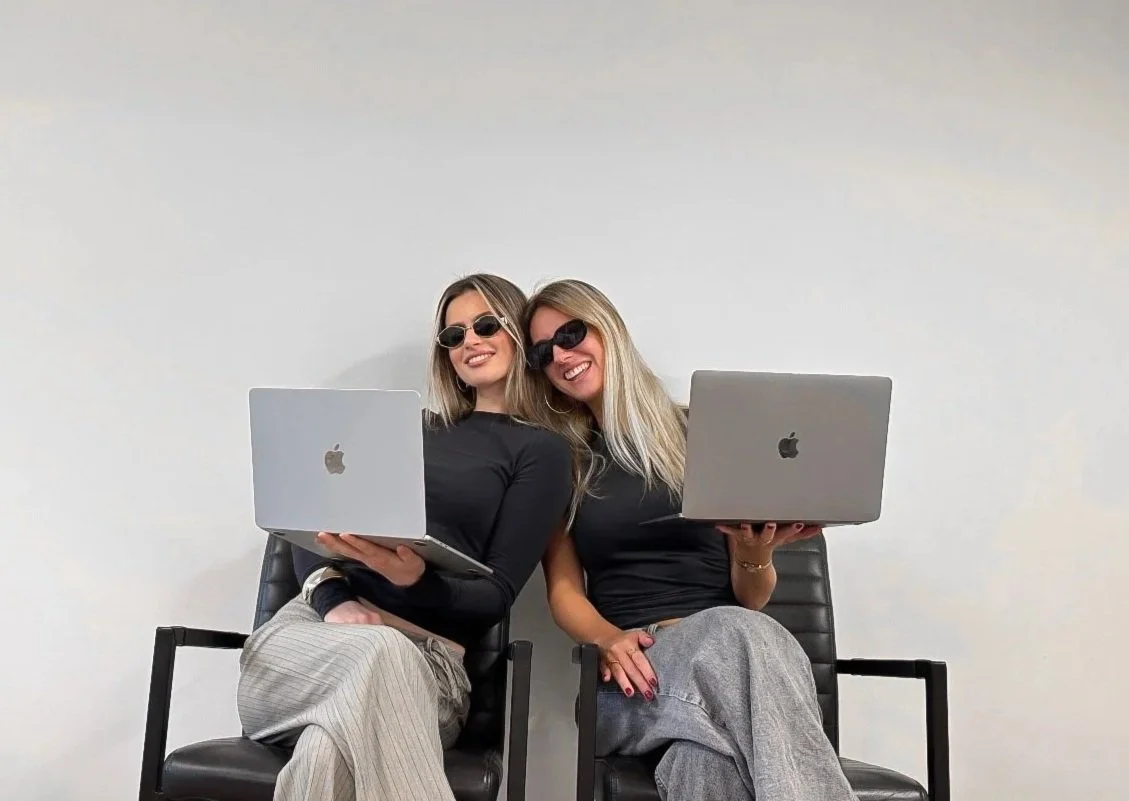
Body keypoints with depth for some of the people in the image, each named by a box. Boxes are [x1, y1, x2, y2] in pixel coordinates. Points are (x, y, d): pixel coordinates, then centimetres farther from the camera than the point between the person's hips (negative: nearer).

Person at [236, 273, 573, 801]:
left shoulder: (541, 451, 9)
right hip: (318, 623, 4)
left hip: (425, 649, -3)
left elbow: (496, 596, 0)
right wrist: (332, 596, -10)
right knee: (378, 654, -37)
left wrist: (416, 579, -23)